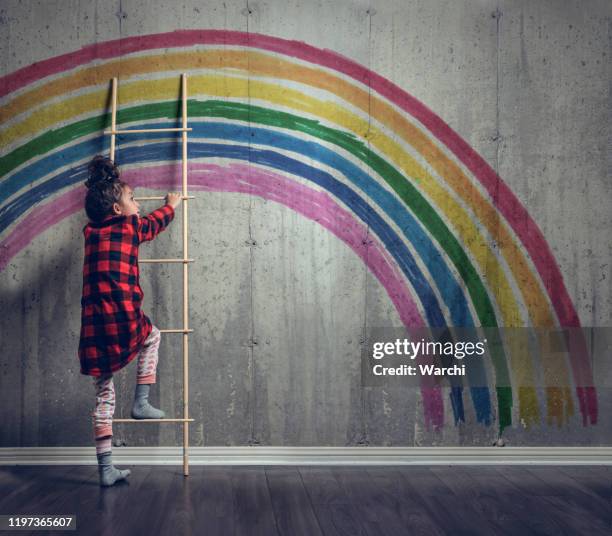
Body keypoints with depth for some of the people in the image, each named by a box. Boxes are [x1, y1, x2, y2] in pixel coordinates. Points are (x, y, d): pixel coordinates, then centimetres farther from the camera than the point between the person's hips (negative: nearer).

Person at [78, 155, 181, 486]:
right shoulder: (130, 227, 5)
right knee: (152, 336, 30)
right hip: (123, 321, -5)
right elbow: (155, 223, 27)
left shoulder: (91, 232, 16)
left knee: (103, 396, 13)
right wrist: (171, 205, 48)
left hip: (93, 330, 5)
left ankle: (106, 469, 15)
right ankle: (141, 403, 21)